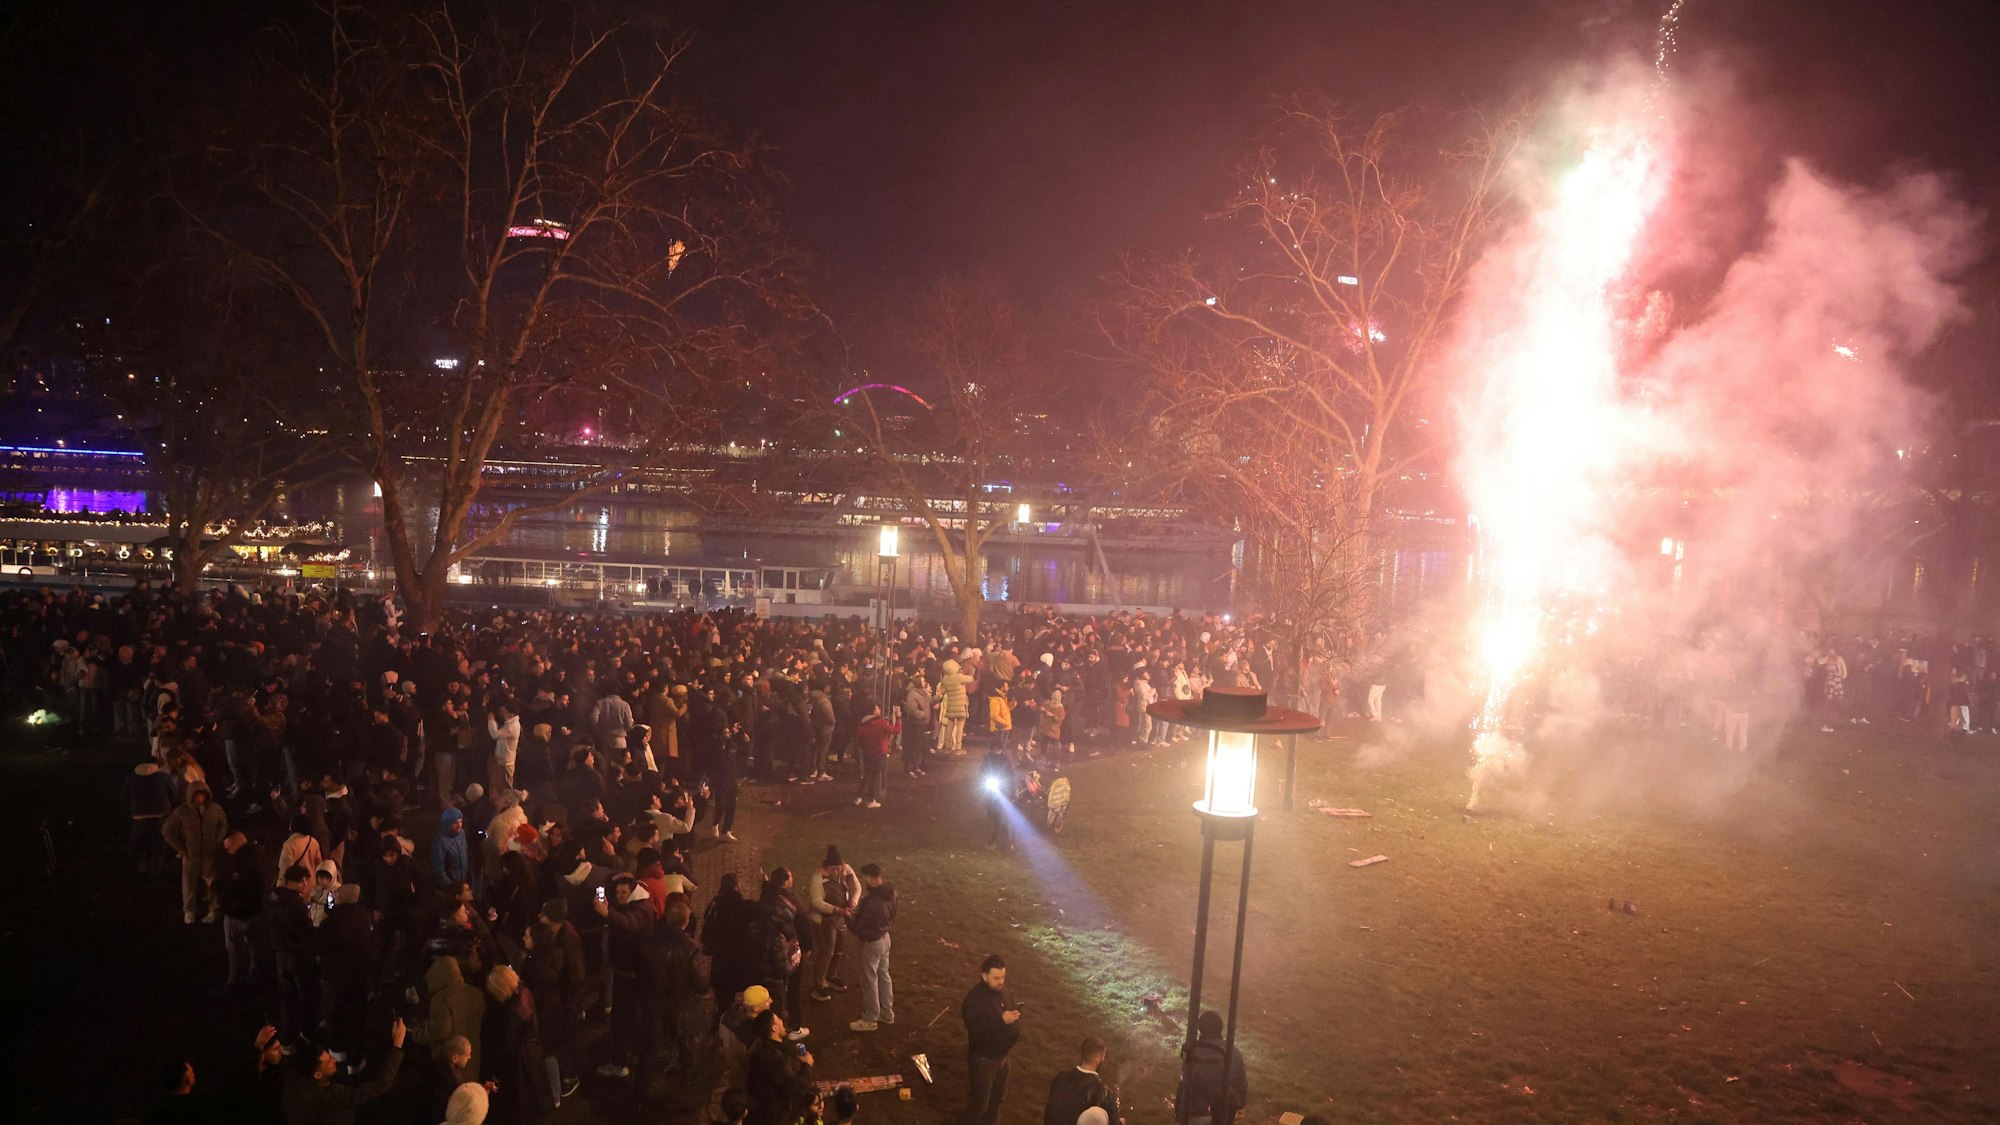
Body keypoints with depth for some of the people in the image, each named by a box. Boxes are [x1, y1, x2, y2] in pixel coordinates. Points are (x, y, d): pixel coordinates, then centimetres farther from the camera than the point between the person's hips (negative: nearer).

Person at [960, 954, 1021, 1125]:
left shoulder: (1001, 990, -1)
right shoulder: (975, 1000, -28)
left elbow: (1010, 1010, 16)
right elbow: (976, 1031, -36)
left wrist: (1015, 1014, -4)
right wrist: (1002, 1021, -43)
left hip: (1001, 1054, 8)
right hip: (983, 1058, -8)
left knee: (997, 1096, 25)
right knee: (978, 1102, 3)